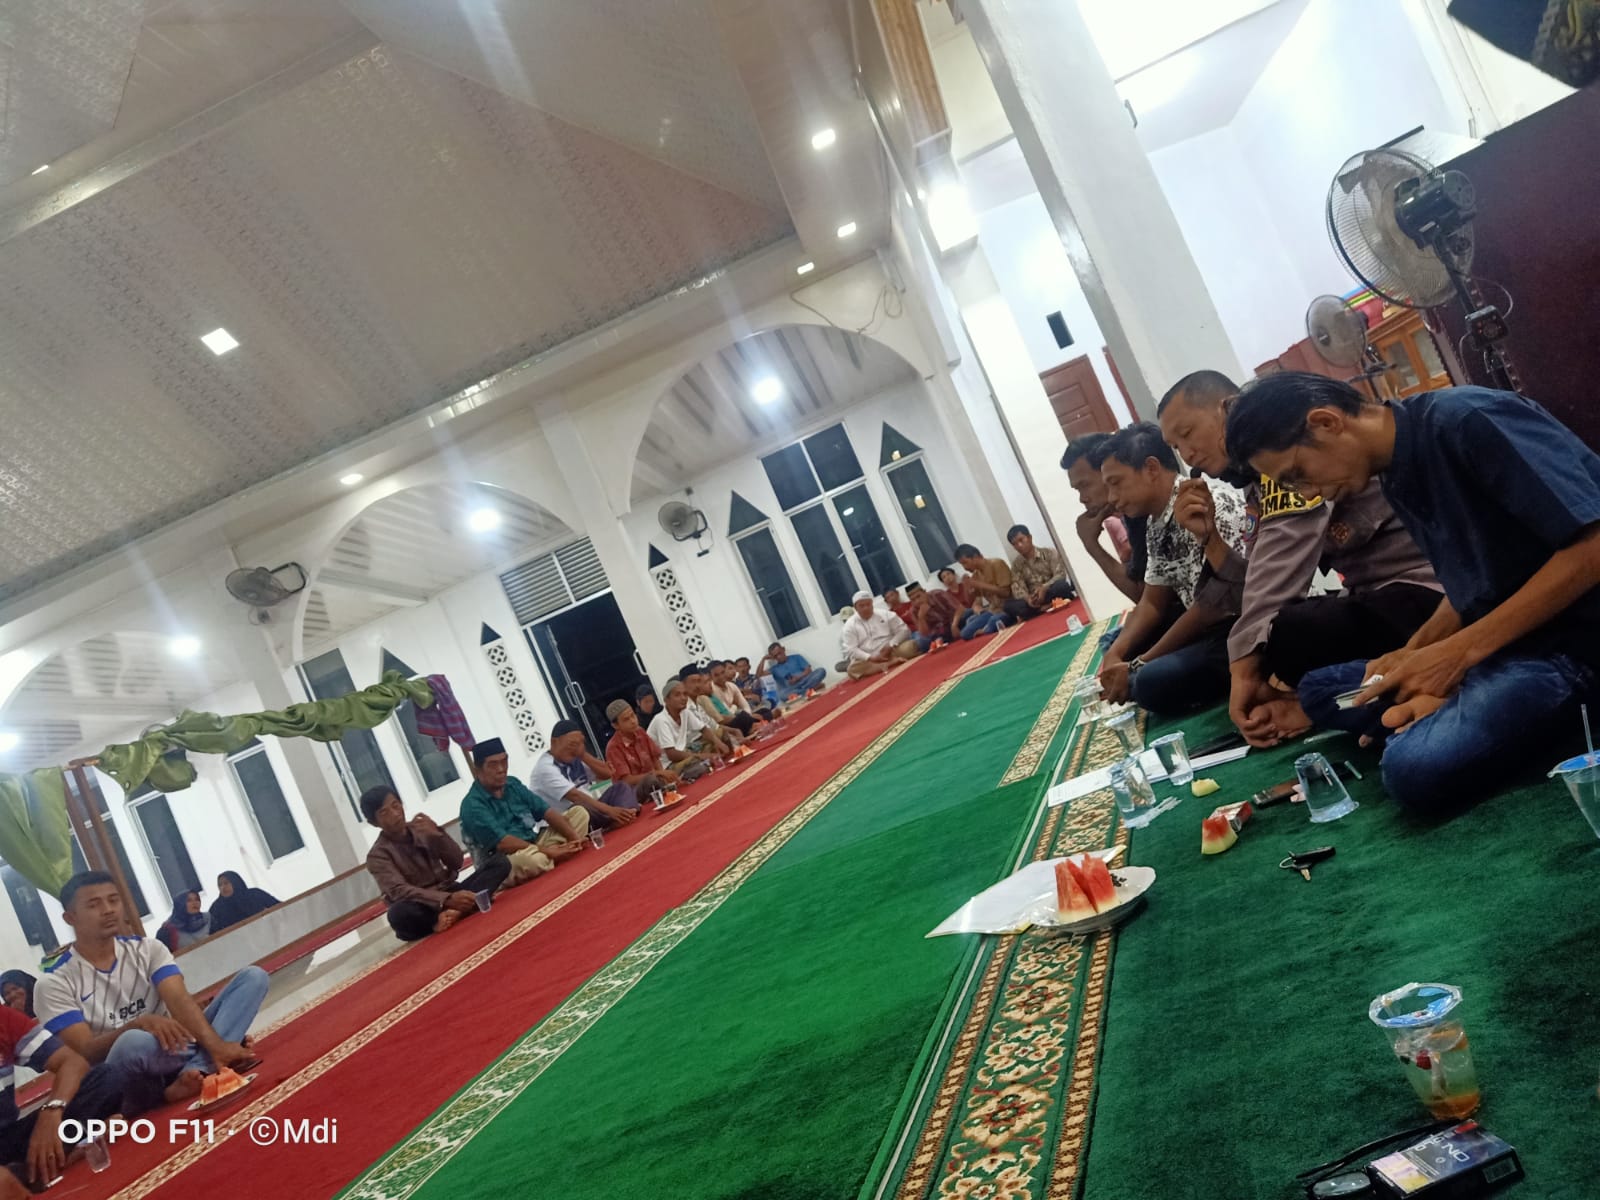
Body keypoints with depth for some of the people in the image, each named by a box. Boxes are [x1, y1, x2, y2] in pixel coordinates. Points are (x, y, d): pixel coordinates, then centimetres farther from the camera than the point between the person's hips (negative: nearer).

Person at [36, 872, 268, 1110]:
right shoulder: (55, 982, -4)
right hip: (122, 1082, -5)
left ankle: (195, 1071, -28)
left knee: (253, 976, -10)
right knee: (134, 1041, -43)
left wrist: (215, 1044, -28)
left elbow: (179, 1000, -10)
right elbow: (84, 1052, -13)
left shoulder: (148, 949, 6)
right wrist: (138, 1023, -33)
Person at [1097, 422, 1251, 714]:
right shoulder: (1154, 525, 8)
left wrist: (1138, 666, -17)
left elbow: (1211, 603, -22)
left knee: (1153, 682, -29)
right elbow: (1152, 603, 14)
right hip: (1205, 626, 10)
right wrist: (1116, 654, -5)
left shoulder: (1211, 504, -20)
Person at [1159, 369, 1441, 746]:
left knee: (1278, 637, -31)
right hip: (1374, 593, 10)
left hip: (1423, 589, -10)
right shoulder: (1259, 485, 14)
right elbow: (1256, 586, 8)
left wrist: (1245, 669, -27)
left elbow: (1281, 563, -24)